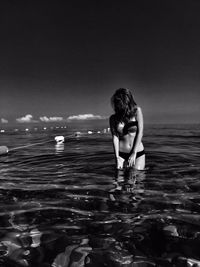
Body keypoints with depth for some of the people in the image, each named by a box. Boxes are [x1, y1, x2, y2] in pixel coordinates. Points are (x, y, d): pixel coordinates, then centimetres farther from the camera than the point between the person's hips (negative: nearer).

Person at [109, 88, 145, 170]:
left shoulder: (137, 111, -4)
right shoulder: (113, 118, 1)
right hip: (121, 155, 1)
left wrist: (134, 153, -11)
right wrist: (117, 157, -14)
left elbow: (140, 132, -7)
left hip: (138, 154, -1)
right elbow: (115, 137, -5)